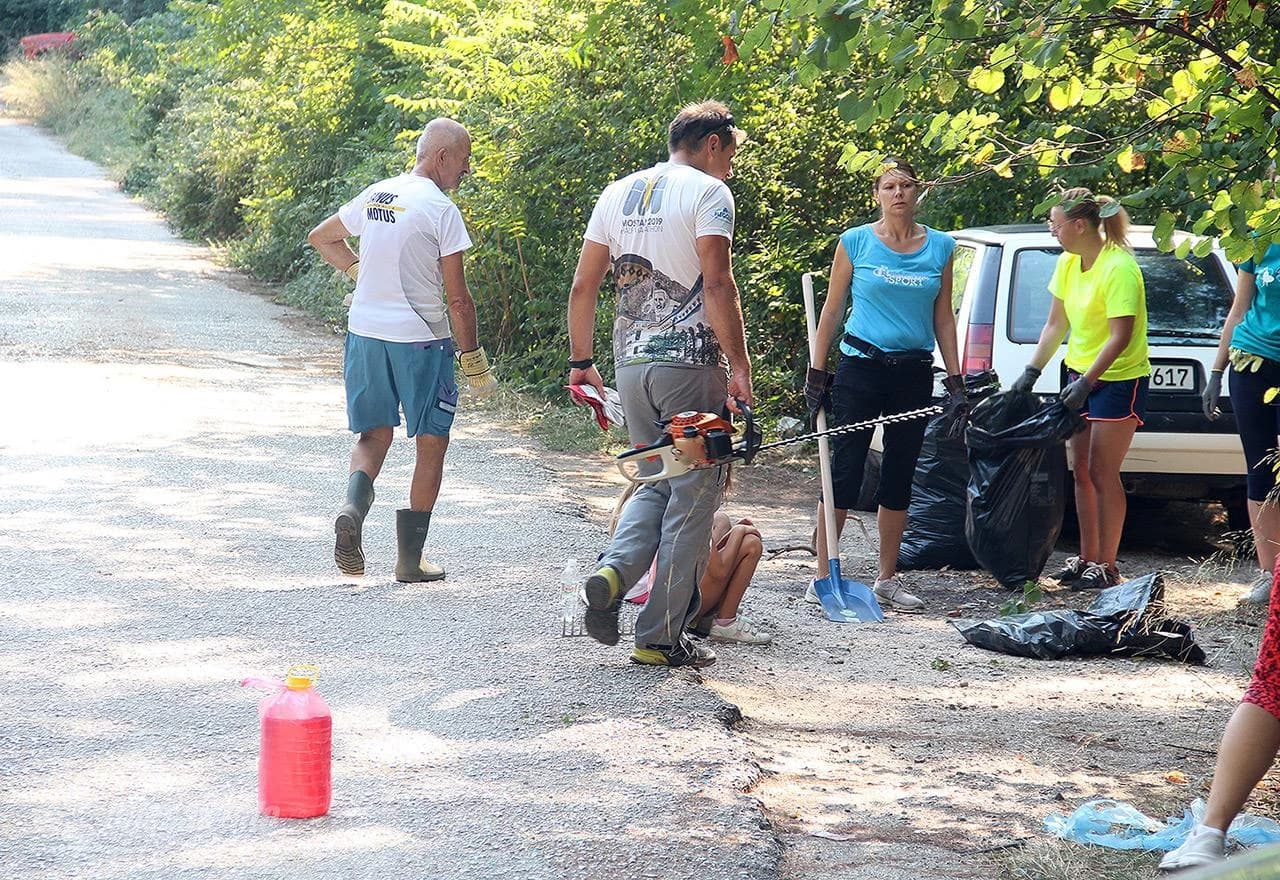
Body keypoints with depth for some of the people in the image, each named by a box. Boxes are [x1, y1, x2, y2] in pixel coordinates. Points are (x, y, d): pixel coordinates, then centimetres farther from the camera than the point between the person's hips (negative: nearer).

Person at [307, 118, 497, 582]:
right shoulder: (440, 209, -13)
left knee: (374, 435, 16)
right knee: (431, 444, 8)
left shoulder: (374, 195, 7)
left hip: (365, 333, 6)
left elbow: (320, 238, 22)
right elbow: (457, 297, -12)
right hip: (419, 338, -6)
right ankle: (410, 558, 9)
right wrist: (473, 358, -3)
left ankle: (353, 507, -14)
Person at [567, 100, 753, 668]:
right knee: (692, 496, 2)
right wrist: (740, 365, -15)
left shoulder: (618, 193, 14)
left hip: (631, 364, 6)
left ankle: (613, 570, -6)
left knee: (657, 483, 20)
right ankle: (662, 637, 2)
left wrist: (580, 361, 21)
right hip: (691, 365, -6)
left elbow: (583, 286, 14)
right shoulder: (708, 192, -6)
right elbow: (716, 284, -17)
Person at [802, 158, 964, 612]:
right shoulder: (856, 242, -1)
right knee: (844, 472, -5)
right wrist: (817, 372, 0)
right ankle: (822, 575, 0)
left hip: (914, 373, 3)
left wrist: (955, 381, 7)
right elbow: (832, 309, 3)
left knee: (899, 477, 8)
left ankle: (887, 578, 16)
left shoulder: (939, 247, 6)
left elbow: (943, 318, 11)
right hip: (860, 366, -3)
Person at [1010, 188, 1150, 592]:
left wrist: (1086, 382, -25)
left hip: (1118, 380, -8)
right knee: (1081, 471, 10)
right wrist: (1031, 372, 2)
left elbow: (1121, 335, -23)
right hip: (1080, 373, 8)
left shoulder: (1119, 268, -21)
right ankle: (1086, 557, 18)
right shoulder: (1068, 263, 4)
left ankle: (1106, 565, 1)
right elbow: (1055, 324, 9)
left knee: (1102, 473, -6)